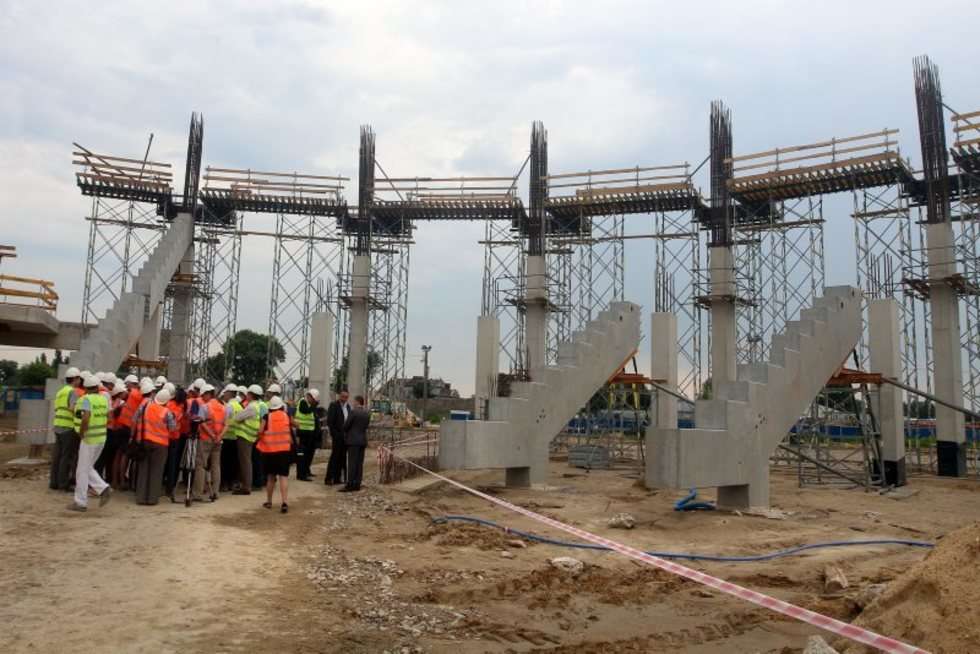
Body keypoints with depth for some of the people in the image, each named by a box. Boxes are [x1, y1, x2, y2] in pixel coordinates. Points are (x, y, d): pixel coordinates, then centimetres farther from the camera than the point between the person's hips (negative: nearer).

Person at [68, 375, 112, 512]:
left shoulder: (86, 399, -14)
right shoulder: (103, 399, 7)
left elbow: (85, 418, -28)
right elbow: (108, 416, 13)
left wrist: (81, 432, -15)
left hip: (89, 439, -7)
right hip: (101, 438, 7)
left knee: (82, 471, 4)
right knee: (87, 468, 20)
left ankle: (80, 503, 10)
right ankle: (104, 489, 7)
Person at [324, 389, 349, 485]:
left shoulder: (348, 406, 13)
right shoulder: (333, 405, -7)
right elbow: (329, 422, -11)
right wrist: (333, 435, -14)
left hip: (345, 437, 6)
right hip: (337, 437, -6)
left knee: (342, 458, 7)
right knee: (334, 457, -5)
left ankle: (337, 478, 12)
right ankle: (328, 478, 1)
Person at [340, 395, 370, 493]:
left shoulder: (353, 412, -12)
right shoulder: (367, 413, 8)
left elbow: (346, 425, -7)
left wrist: (345, 432, 13)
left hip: (353, 440, -7)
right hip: (363, 440, 7)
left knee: (352, 463, -7)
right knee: (359, 463, 7)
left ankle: (350, 485, -9)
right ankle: (357, 485, 9)